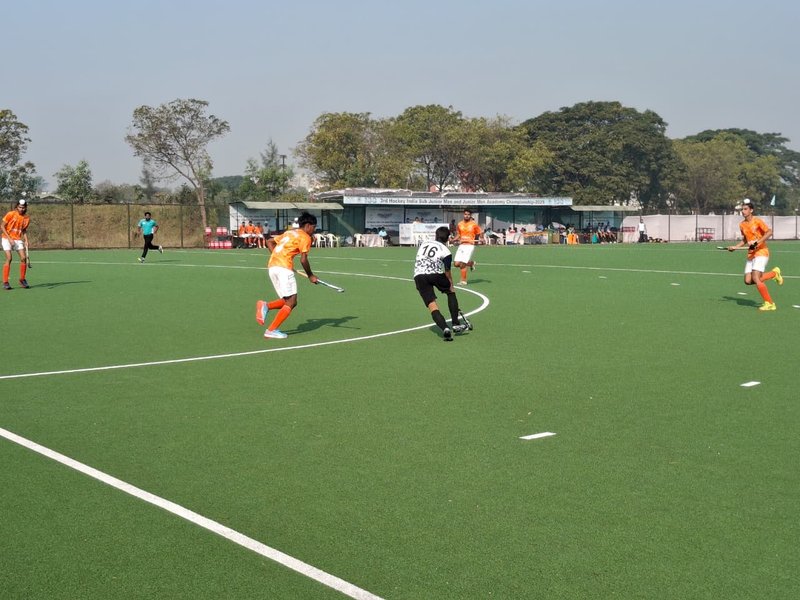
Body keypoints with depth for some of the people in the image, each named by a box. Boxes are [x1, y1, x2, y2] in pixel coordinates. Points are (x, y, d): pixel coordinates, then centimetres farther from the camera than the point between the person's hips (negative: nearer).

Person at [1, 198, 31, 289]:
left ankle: (22, 279, 10)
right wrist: (9, 238, -14)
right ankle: (5, 282, -10)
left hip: (18, 239, 4)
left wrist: (26, 240, -2)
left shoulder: (27, 218, 1)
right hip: (7, 238, -4)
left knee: (23, 258, -7)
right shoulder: (11, 214, -11)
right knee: (9, 258, -15)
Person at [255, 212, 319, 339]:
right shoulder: (305, 237, -1)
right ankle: (271, 330, -8)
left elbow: (269, 242, 26)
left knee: (287, 301, 14)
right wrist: (310, 276, 3)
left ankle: (265, 306, -6)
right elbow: (303, 260, -9)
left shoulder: (289, 232, 24)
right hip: (284, 267, -8)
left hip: (272, 265, 8)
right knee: (291, 302, -3)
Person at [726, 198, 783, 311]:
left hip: (761, 252, -7)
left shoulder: (757, 221, -10)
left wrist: (757, 242, -28)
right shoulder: (742, 224, 11)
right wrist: (735, 247, 10)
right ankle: (774, 273, 17)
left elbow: (769, 232, -21)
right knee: (748, 281, -3)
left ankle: (769, 304, -9)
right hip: (750, 255, 8)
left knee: (755, 278, -20)